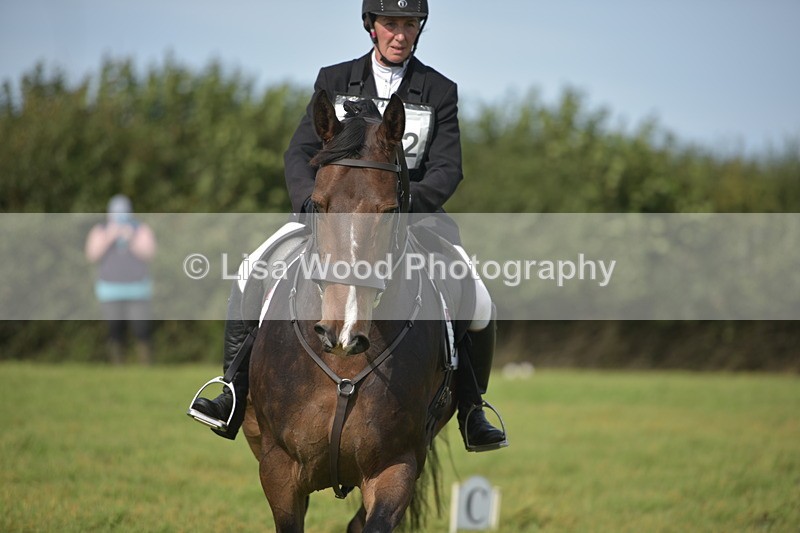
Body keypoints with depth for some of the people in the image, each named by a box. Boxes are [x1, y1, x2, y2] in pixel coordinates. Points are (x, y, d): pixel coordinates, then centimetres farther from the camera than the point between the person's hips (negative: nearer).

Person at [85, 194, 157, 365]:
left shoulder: (142, 230, 1)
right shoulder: (99, 231, 2)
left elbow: (149, 254, -11)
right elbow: (92, 256, -10)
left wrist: (131, 240, -24)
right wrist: (109, 239, -21)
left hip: (138, 290, -1)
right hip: (110, 291, 1)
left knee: (142, 332, -9)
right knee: (115, 333, -2)